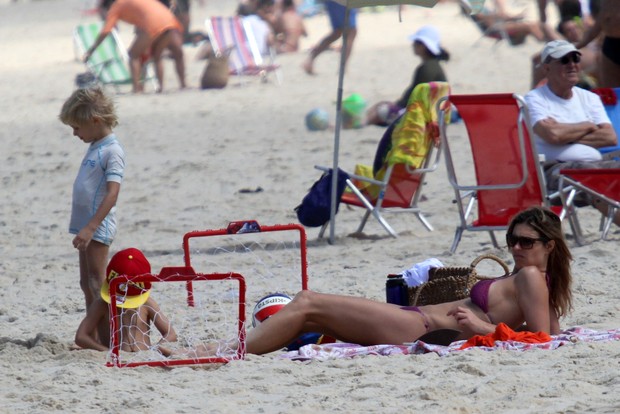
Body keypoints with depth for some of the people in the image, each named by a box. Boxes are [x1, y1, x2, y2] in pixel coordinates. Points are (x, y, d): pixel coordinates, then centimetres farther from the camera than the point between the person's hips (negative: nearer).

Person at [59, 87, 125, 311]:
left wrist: (90, 227, -27)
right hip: (86, 225, 9)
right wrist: (84, 228, 17)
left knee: (97, 284, -9)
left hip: (99, 226, -9)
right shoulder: (95, 147, 13)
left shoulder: (112, 151, -15)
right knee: (87, 283, 13)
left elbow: (112, 194, -22)